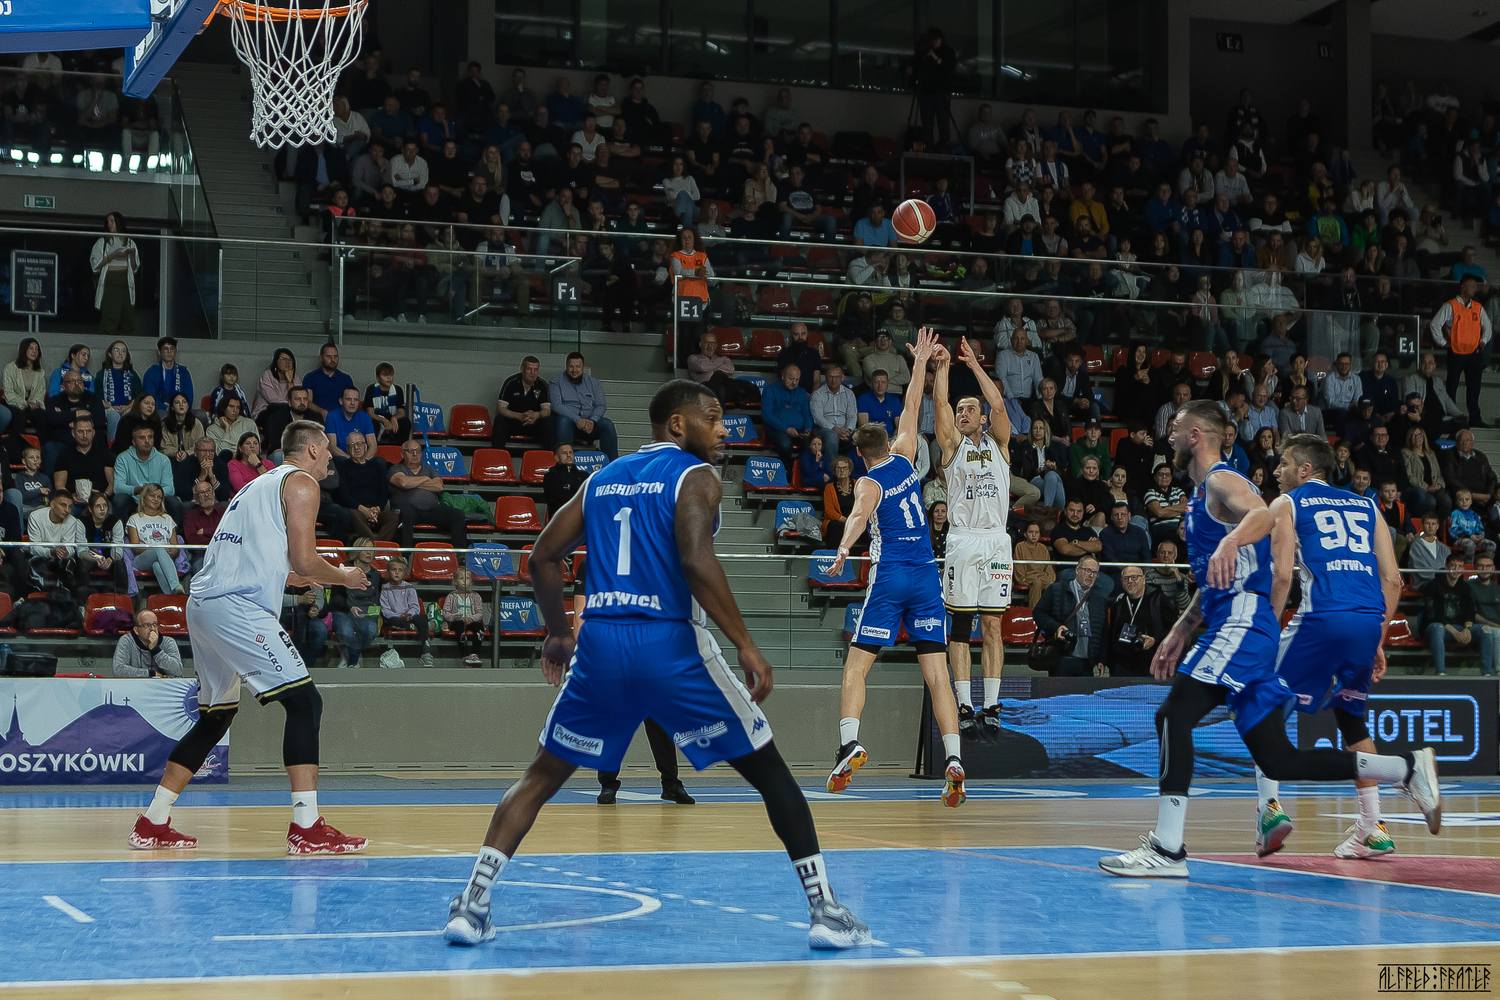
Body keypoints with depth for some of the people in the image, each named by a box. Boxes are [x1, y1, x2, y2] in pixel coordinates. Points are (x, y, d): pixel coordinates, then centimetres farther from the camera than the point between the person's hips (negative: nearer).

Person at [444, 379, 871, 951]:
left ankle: (472, 903, 6)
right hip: (672, 646, -5)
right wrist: (745, 645, -15)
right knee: (769, 771, 7)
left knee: (543, 775, 19)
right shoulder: (696, 476, 0)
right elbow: (696, 560, -17)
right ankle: (825, 910, 2)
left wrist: (556, 632, 30)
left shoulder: (604, 478, 18)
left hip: (599, 646, 5)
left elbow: (544, 557, 18)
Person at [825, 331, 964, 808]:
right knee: (936, 673, -1)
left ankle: (849, 743, -18)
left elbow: (860, 514, -23)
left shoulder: (869, 483, 0)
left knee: (856, 666, 1)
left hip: (889, 576, -4)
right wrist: (920, 364, 34)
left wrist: (844, 548, -38)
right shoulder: (904, 460, 12)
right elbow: (911, 410, 26)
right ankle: (954, 763, -12)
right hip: (927, 576, 4)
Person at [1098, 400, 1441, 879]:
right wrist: (1179, 633, 31)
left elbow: (1263, 514, -29)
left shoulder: (1222, 480, -5)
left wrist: (1230, 541, -49)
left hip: (1243, 623, -10)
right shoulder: (1203, 493, 25)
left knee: (1173, 715, -19)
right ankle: (1408, 769, 14)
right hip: (1233, 628, 10)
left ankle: (1167, 848, -23)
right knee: (1278, 760, 7)